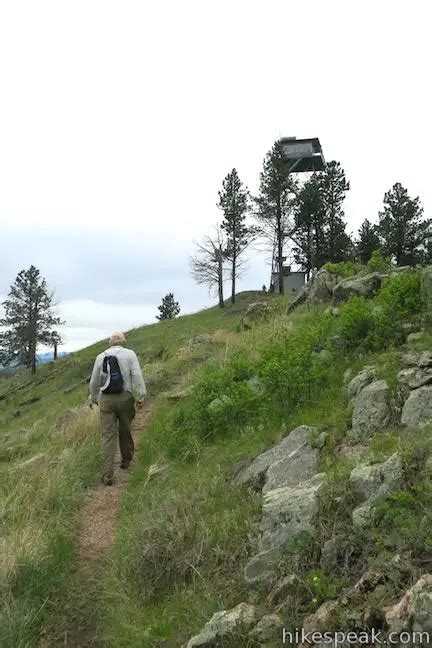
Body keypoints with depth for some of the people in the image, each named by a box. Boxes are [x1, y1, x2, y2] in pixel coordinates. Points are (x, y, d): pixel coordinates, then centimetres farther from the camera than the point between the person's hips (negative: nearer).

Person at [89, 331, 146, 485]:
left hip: (106, 399, 2)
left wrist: (93, 399, 30)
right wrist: (141, 397, -7)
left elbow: (94, 382, 16)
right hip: (125, 398, -1)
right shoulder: (130, 354, 1)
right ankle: (126, 461, 33)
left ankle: (107, 475, -3)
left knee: (108, 436, 1)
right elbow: (137, 376, -9)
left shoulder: (101, 357, 9)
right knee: (125, 431, 17)